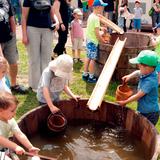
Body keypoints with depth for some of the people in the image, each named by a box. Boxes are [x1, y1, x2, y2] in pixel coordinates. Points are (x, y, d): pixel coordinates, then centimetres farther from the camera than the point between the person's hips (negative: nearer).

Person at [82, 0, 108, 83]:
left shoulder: (91, 16, 9)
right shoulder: (96, 18, -19)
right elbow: (97, 33, -20)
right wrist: (103, 41, -10)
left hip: (89, 40, 9)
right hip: (93, 41, -9)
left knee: (88, 57, 15)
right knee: (92, 59, -1)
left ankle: (85, 74, 22)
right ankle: (91, 77, 6)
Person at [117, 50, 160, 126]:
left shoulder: (150, 81, -29)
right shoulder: (146, 74, -4)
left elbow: (138, 96, -22)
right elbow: (137, 72, 20)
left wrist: (124, 102, -11)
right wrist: (129, 76, 1)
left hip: (150, 114, -9)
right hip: (143, 110, 9)